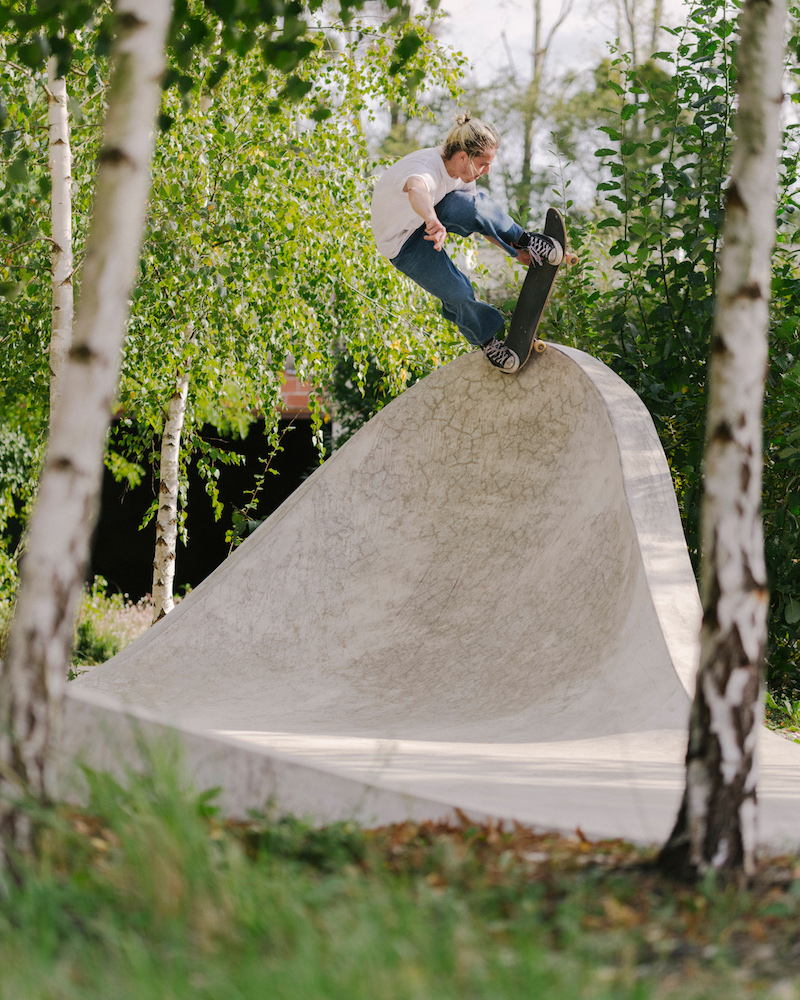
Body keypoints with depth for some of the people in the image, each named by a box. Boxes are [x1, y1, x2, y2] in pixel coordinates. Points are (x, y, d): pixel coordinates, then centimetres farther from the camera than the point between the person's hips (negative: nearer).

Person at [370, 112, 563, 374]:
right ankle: (487, 341, 12)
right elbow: (417, 190, -66)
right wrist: (432, 220, -86)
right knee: (459, 295, -15)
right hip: (404, 244, -6)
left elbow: (482, 218, 5)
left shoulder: (462, 171, -11)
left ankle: (523, 241, -5)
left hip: (430, 217, 6)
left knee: (473, 205, -26)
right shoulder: (428, 168, -38)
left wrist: (514, 250, 2)